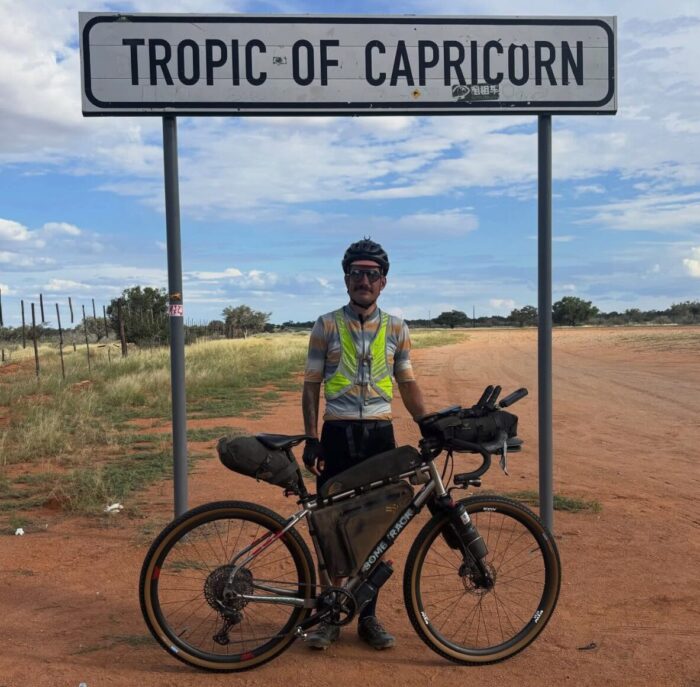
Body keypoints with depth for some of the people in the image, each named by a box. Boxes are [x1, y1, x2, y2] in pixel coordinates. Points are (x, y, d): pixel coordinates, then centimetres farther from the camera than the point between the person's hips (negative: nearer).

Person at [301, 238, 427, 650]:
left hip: (380, 435, 2)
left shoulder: (396, 329, 6)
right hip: (338, 435, -1)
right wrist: (311, 439, -6)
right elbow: (312, 385, 1)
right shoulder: (327, 326, 1)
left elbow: (408, 385, 12)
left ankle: (369, 616, 22)